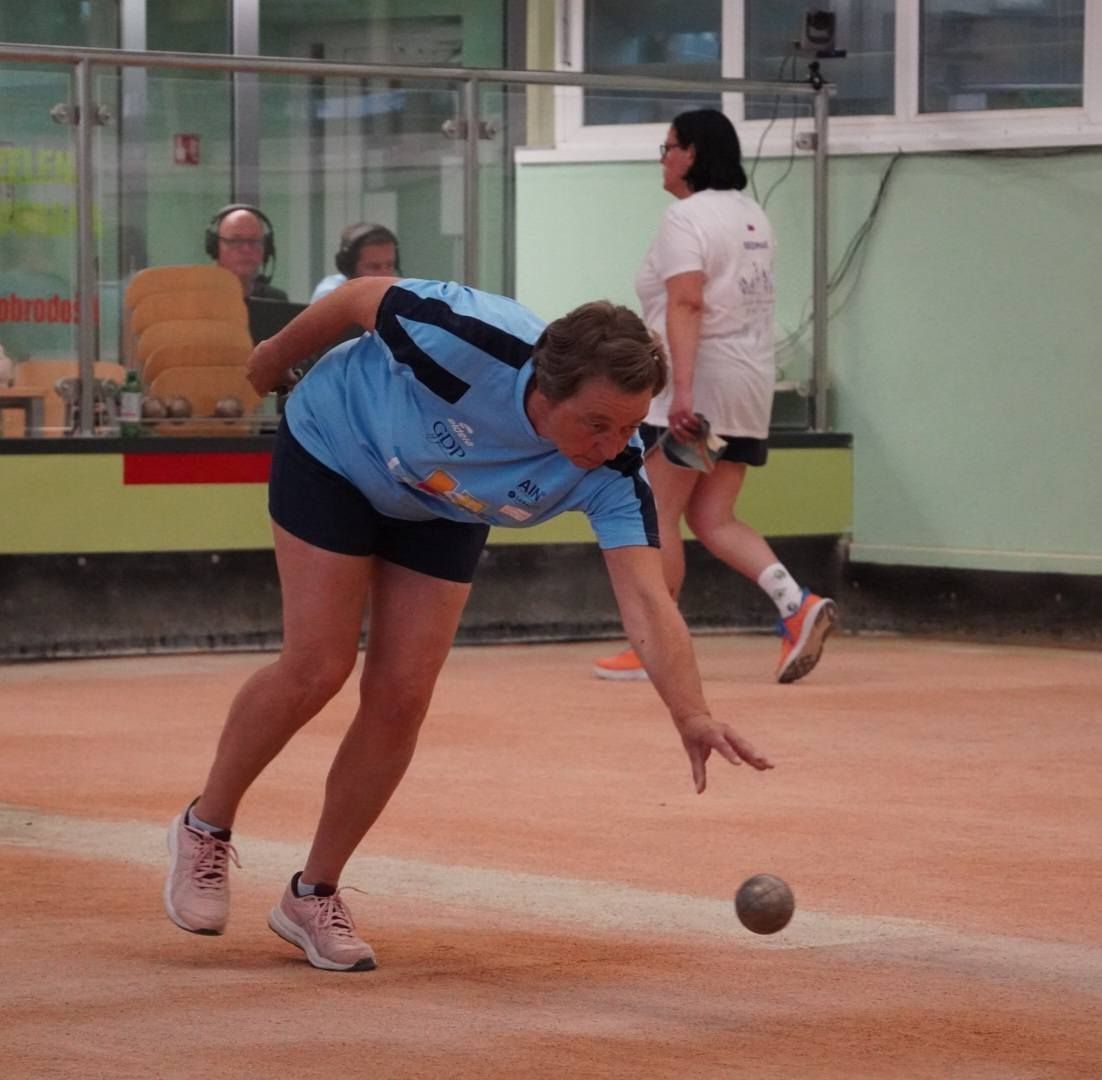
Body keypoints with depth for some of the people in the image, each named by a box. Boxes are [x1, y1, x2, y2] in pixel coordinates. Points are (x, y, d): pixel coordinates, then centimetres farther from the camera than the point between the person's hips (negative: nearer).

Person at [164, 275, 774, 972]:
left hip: (442, 514, 3)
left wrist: (693, 717, -56)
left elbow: (647, 601, -40)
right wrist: (275, 358, -3)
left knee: (401, 696, -6)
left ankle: (314, 897, 11)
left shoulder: (614, 471, -32)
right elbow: (361, 296, -22)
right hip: (336, 449, -3)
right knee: (318, 667, -10)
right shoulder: (470, 339, -41)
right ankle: (205, 829, 15)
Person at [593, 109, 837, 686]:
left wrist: (682, 390, -27)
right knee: (714, 520, 9)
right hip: (749, 385, 8)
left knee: (660, 515, -1)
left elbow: (686, 304, -20)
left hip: (695, 385, -8)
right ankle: (798, 605, -8)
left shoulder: (686, 217, -10)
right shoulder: (753, 216, 16)